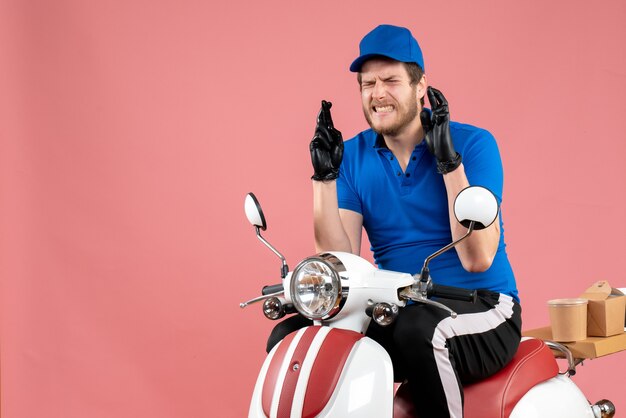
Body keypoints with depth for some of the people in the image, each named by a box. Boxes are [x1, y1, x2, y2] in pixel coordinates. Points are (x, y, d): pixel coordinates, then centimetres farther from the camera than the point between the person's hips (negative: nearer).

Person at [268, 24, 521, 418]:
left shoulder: (473, 144, -8)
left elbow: (478, 258, -18)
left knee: (420, 330, -36)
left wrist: (449, 161, -23)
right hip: (396, 311, 4)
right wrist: (325, 175, -13)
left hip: (482, 310, -4)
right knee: (289, 337, -15)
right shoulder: (353, 156, 4)